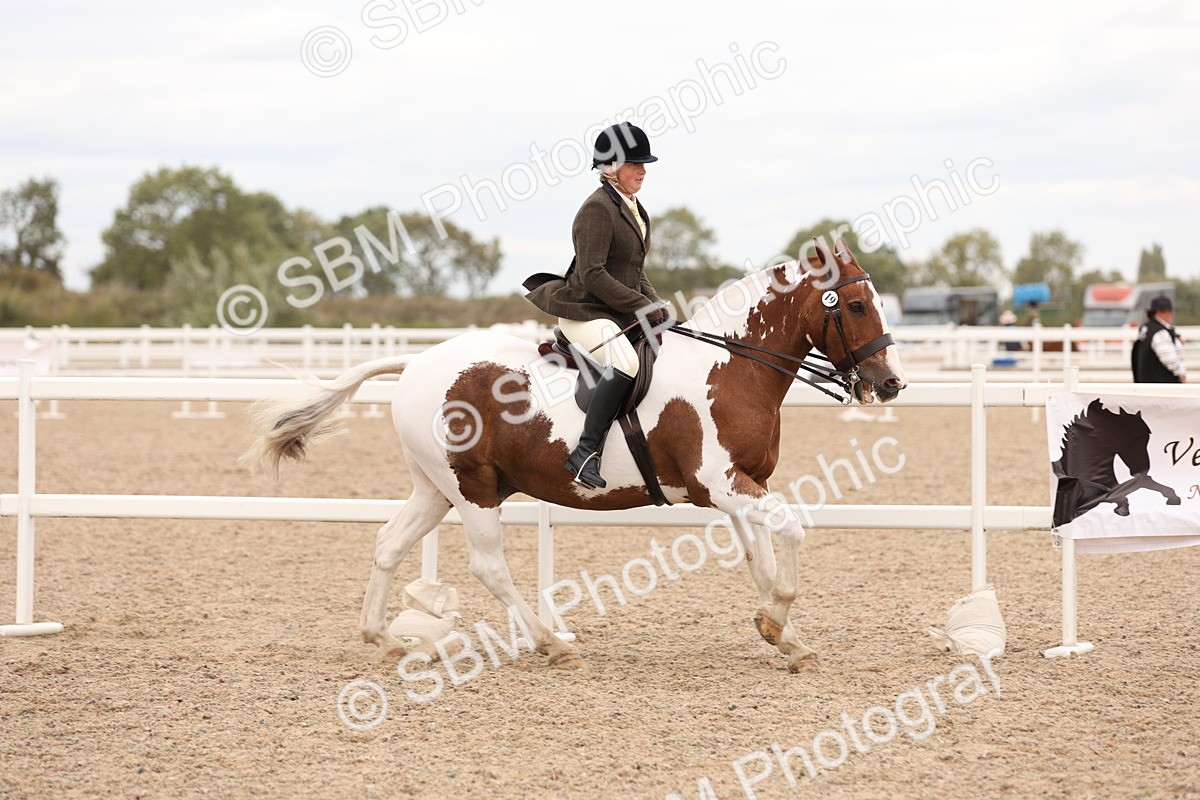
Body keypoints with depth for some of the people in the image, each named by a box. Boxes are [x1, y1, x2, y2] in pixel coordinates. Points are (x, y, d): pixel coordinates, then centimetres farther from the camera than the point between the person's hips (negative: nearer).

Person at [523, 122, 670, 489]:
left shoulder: (635, 208, 16)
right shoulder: (598, 208, -13)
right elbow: (593, 276, -20)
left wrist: (656, 303, 5)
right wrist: (642, 306, -19)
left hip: (622, 314, 10)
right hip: (585, 312, -10)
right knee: (625, 363, -34)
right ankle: (585, 453, -34)